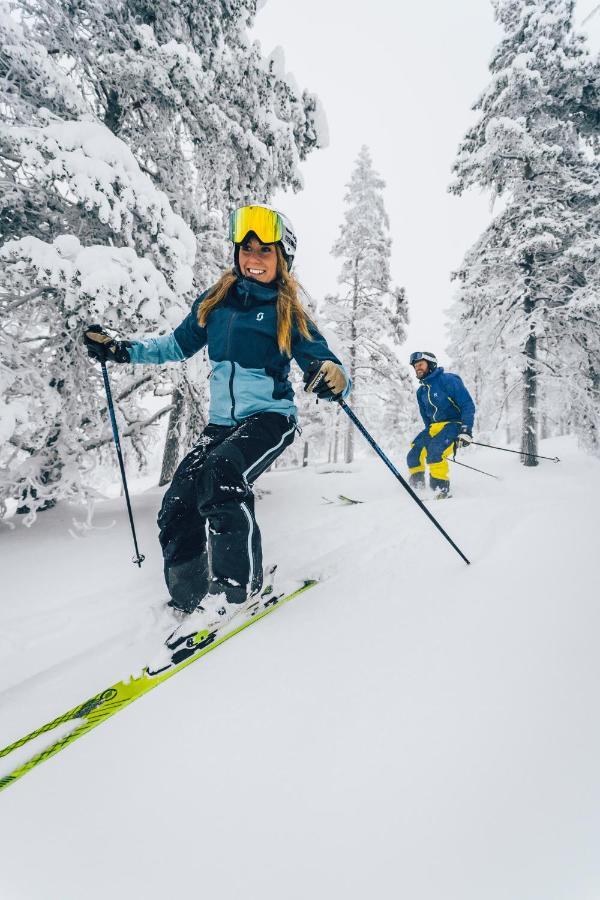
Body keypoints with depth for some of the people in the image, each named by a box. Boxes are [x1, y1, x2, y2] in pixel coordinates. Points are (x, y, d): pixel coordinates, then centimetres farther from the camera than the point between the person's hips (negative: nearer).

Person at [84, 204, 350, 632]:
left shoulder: (290, 313, -3)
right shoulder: (215, 301, 8)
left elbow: (324, 365, -8)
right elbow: (179, 345, 20)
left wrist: (335, 378, -32)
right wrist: (121, 350, 12)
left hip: (270, 417, -4)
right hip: (222, 422, 5)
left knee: (222, 474, -33)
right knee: (177, 510, -7)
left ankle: (236, 585, -18)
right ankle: (191, 602, 7)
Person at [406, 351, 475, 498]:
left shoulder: (448, 380, -11)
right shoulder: (421, 391, 11)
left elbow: (468, 405, -13)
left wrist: (466, 430, -21)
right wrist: (428, 435, 15)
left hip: (454, 425, -7)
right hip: (434, 428, 8)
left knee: (434, 453, -30)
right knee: (413, 457, -4)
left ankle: (441, 491, -20)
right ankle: (417, 488, 12)